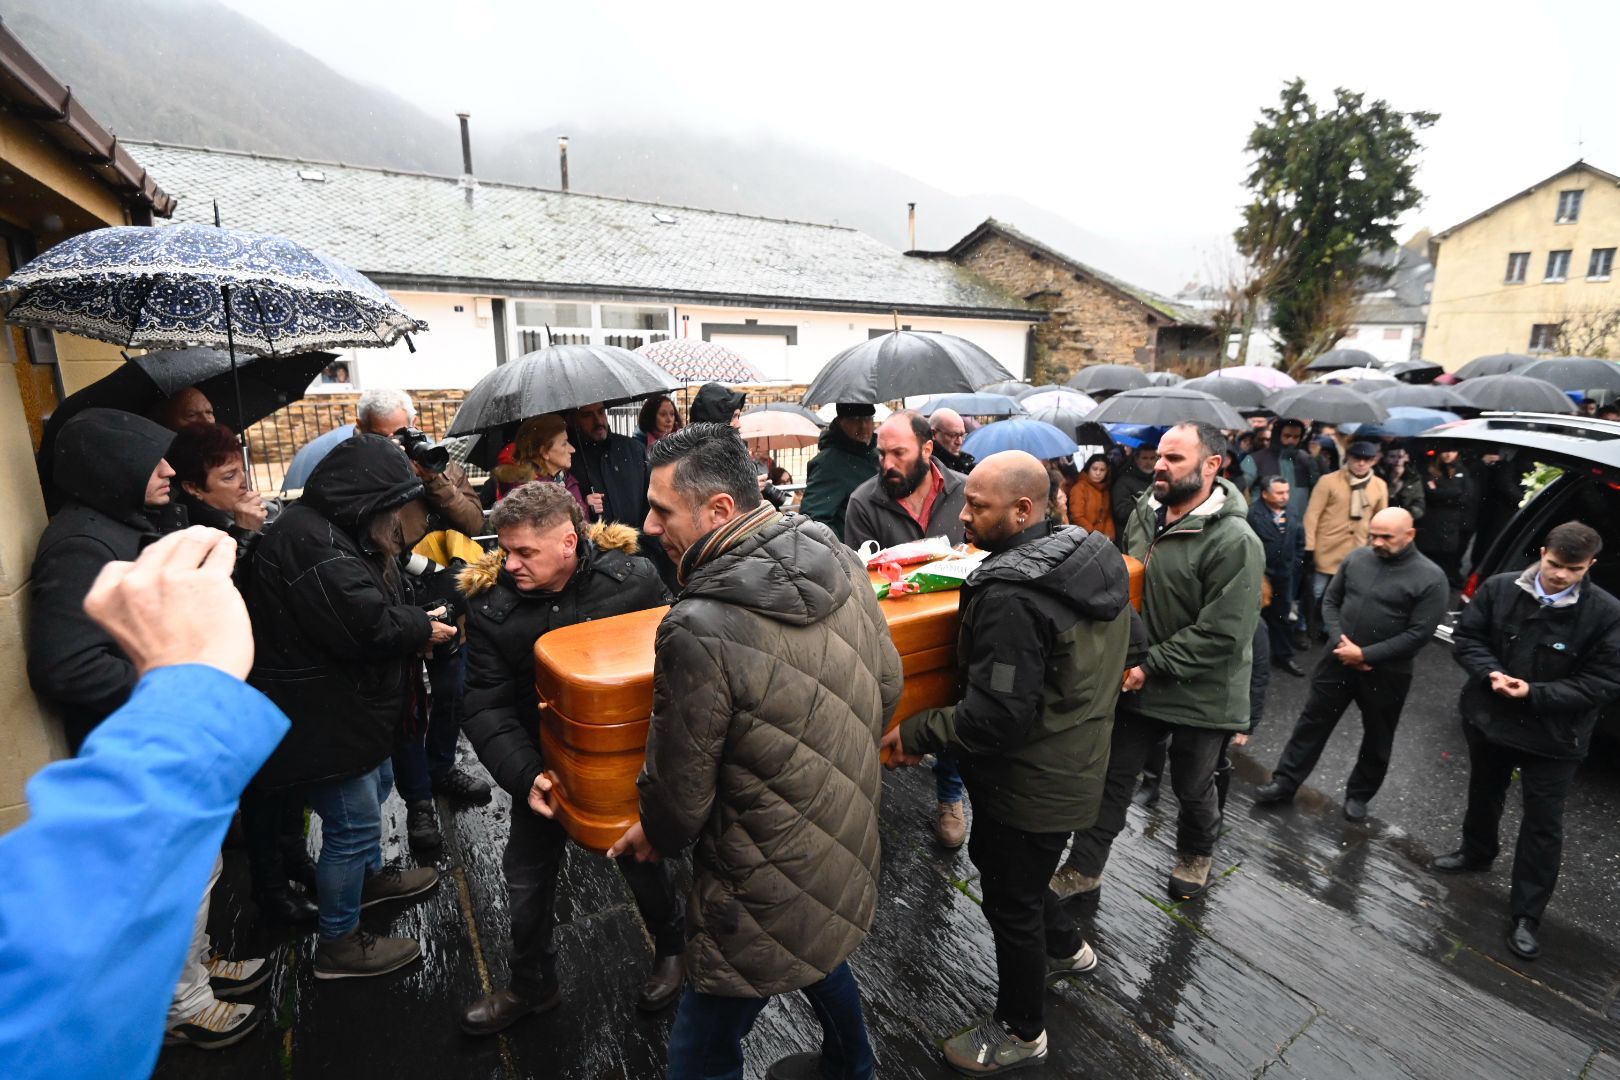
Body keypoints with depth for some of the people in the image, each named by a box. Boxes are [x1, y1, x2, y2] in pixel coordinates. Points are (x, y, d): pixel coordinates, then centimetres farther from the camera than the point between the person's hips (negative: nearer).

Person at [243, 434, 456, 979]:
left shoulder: (331, 530, 9)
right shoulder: (307, 541, -27)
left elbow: (378, 603, 13)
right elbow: (366, 624, -32)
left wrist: (415, 620, -5)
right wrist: (423, 628, -15)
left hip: (348, 704, 11)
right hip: (321, 719, -11)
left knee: (375, 787, 28)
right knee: (352, 823, 2)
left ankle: (369, 875, 51)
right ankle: (339, 944, 21)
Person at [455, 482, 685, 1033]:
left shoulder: (634, 579, -22)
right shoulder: (490, 605, -17)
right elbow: (486, 707, -17)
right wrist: (526, 774, -32)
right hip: (545, 760, 2)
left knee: (642, 859, 17)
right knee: (527, 875, 16)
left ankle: (671, 948, 48)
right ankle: (532, 985, 45)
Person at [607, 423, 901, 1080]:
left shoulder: (699, 630, -31)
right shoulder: (840, 561, -9)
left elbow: (681, 788, -18)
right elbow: (887, 685, 4)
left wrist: (657, 836, 5)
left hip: (771, 894, -7)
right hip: (851, 847, 8)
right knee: (820, 958, 34)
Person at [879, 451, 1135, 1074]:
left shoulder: (1009, 597, -32)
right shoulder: (1093, 555, -4)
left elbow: (997, 716, -31)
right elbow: (1111, 655, 11)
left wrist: (916, 733, -18)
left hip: (1032, 787, -8)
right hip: (1078, 764, 9)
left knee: (1011, 904, 15)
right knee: (993, 858, 30)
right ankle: (1066, 947, 52)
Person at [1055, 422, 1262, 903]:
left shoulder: (1235, 543, -23)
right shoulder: (1144, 513, -3)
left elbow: (1219, 635, -25)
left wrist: (1151, 667, -21)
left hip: (1198, 695, -5)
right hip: (1137, 681, 5)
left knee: (1193, 789, 19)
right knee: (1112, 776, 14)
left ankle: (1196, 855, 49)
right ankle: (1084, 868, 30)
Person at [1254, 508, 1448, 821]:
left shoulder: (1430, 578, -13)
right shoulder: (1357, 557, -2)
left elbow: (1419, 634, -15)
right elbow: (1331, 601, 5)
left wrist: (1365, 655, -18)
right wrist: (1339, 642, -10)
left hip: (1386, 673, -3)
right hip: (1338, 660, 3)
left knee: (1377, 740, 15)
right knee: (1312, 722, 9)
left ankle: (1358, 795, 35)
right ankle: (1284, 783, 19)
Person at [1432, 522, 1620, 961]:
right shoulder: (1499, 588, -10)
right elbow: (1467, 636, -1)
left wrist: (1536, 693, -25)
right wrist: (1490, 673, -18)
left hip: (1554, 734, -2)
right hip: (1488, 717, 3)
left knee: (1543, 825, 5)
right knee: (1484, 793, 25)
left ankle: (1526, 916, 16)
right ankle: (1476, 852, 50)